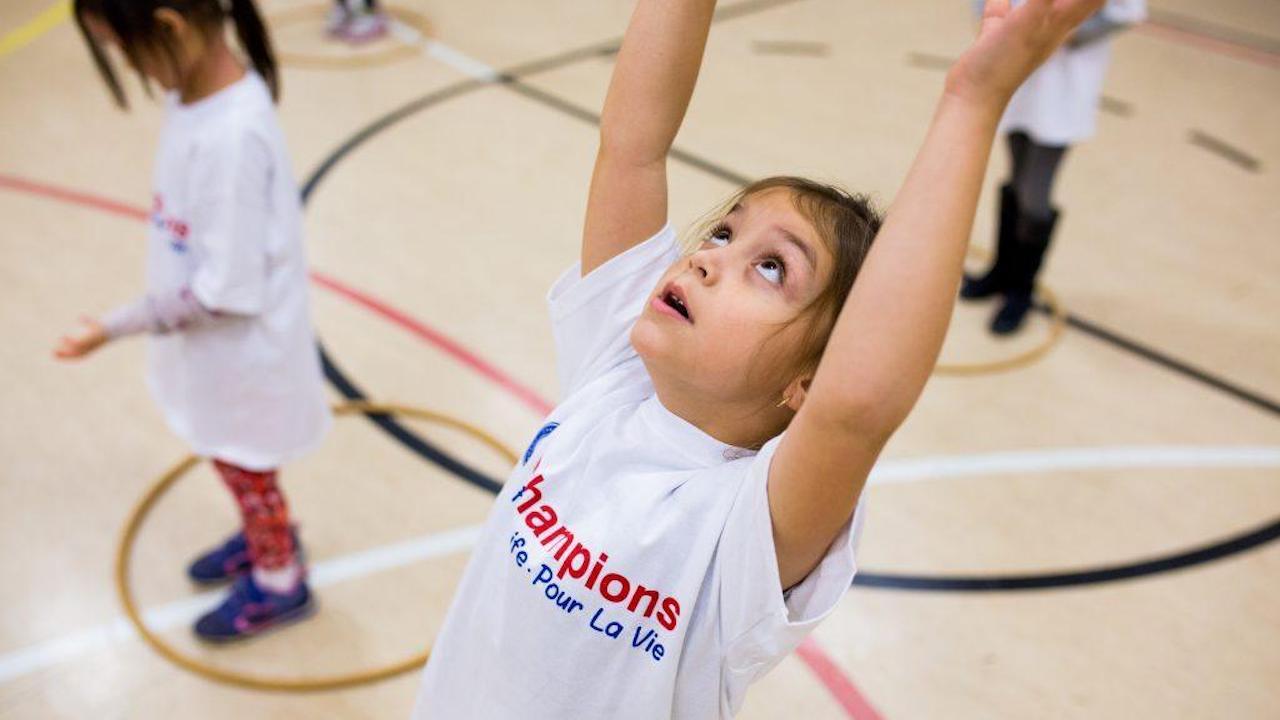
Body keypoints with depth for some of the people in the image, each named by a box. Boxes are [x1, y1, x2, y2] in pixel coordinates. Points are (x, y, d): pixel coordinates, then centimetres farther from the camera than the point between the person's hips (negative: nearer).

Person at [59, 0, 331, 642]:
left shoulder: (231, 135, -33)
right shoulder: (198, 96, -6)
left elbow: (227, 293, -28)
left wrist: (115, 327, -20)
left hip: (242, 352, -8)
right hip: (212, 346, 8)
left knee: (244, 465, 17)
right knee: (227, 456, 28)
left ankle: (278, 583, 43)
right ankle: (263, 537, 55)